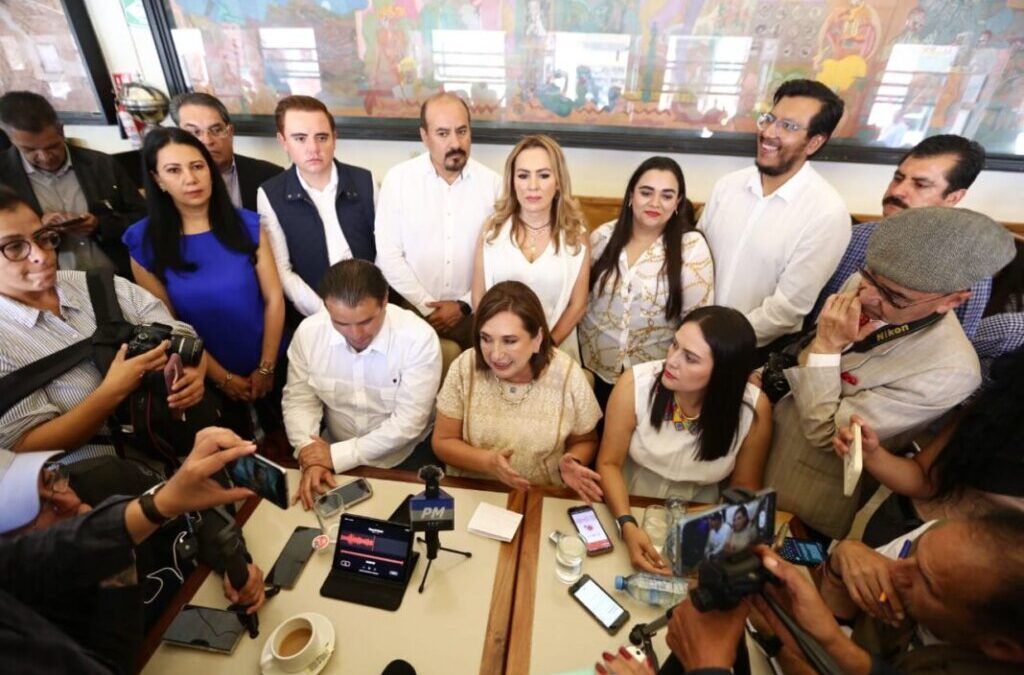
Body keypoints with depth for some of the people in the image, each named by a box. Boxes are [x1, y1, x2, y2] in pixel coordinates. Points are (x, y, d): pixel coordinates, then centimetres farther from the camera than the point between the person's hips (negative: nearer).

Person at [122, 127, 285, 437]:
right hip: (206, 377, 0)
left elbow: (274, 299, -8)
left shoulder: (247, 224, -8)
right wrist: (223, 377, -7)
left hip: (268, 367, 1)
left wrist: (266, 367, -11)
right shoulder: (144, 241, -10)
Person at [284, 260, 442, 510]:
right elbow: (299, 399, 0)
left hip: (405, 459, -3)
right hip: (333, 454, 3)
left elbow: (408, 423, -20)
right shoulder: (308, 332, -10)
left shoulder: (419, 338, -22)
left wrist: (337, 455, -20)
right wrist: (310, 454, -17)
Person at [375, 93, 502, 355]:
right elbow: (389, 255, -5)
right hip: (411, 308, -1)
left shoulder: (493, 183, 0)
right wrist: (428, 307, -8)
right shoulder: (398, 179, -3)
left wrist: (464, 305, -7)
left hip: (470, 311, 1)